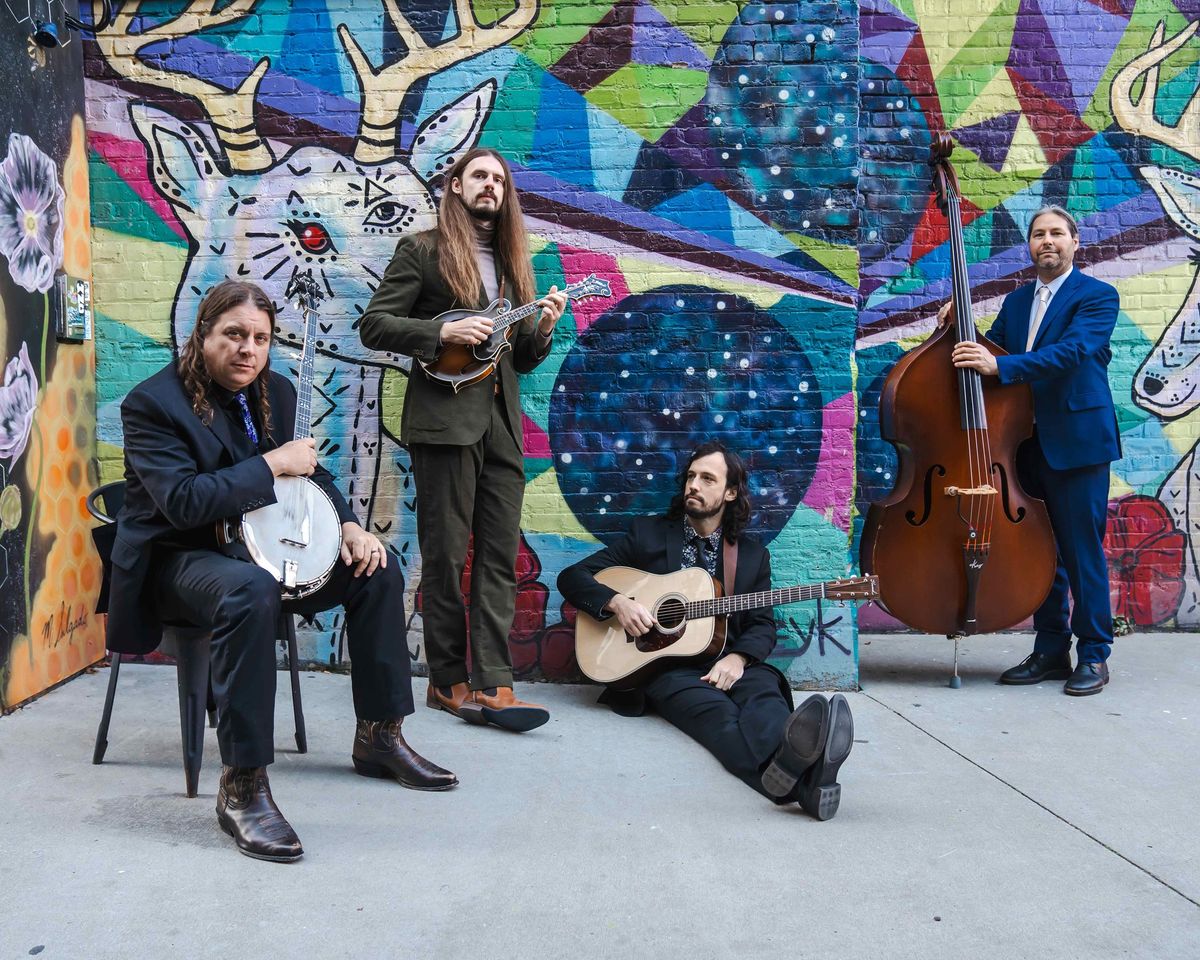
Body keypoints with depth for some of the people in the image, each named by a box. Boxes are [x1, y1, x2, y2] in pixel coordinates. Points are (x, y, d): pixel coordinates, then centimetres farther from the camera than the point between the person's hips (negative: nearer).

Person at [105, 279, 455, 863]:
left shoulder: (276, 392, 6)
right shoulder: (152, 403, -16)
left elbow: (307, 471, 16)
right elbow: (183, 501, -28)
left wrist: (348, 526, -3)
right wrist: (272, 464, -24)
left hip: (258, 547, 8)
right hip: (175, 559, -8)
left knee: (377, 572, -4)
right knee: (251, 593, -40)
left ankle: (379, 737, 7)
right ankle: (241, 789, -36)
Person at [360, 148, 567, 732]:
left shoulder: (511, 262, 20)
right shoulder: (422, 251, 4)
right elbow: (374, 325, -3)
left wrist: (541, 329, -1)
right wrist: (442, 332, -15)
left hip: (502, 424, 6)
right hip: (444, 420, -6)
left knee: (500, 557, -1)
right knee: (445, 557, -1)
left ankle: (491, 684, -1)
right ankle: (449, 681, 8)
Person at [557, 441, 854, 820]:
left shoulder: (752, 554, 19)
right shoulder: (648, 534, 12)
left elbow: (763, 625, 13)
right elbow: (572, 577, 10)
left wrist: (737, 658, -11)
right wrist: (617, 602, -11)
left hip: (729, 664, 3)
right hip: (666, 665, -3)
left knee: (764, 694, -35)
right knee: (718, 714, -36)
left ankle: (793, 766, -71)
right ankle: (799, 779, -69)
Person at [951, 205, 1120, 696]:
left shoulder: (1097, 296, -5)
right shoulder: (1016, 301, 17)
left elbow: (1071, 350, -20)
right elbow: (991, 352, 12)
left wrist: (999, 365, -30)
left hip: (1078, 442, -6)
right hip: (1028, 441, 6)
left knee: (1083, 550, -2)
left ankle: (1093, 655, 9)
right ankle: (1050, 650, 20)